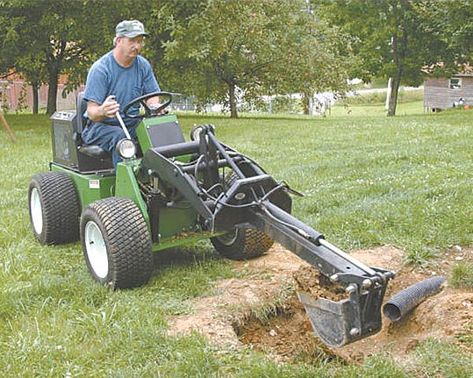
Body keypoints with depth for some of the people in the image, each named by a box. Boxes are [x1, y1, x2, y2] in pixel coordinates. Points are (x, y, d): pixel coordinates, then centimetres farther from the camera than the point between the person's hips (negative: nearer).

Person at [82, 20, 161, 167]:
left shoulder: (143, 66, 5)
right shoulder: (100, 69, -11)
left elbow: (152, 98, 5)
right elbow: (91, 112, -16)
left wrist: (155, 107, -21)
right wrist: (102, 111, -41)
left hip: (132, 124, 4)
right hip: (101, 126, -4)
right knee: (120, 137, -36)